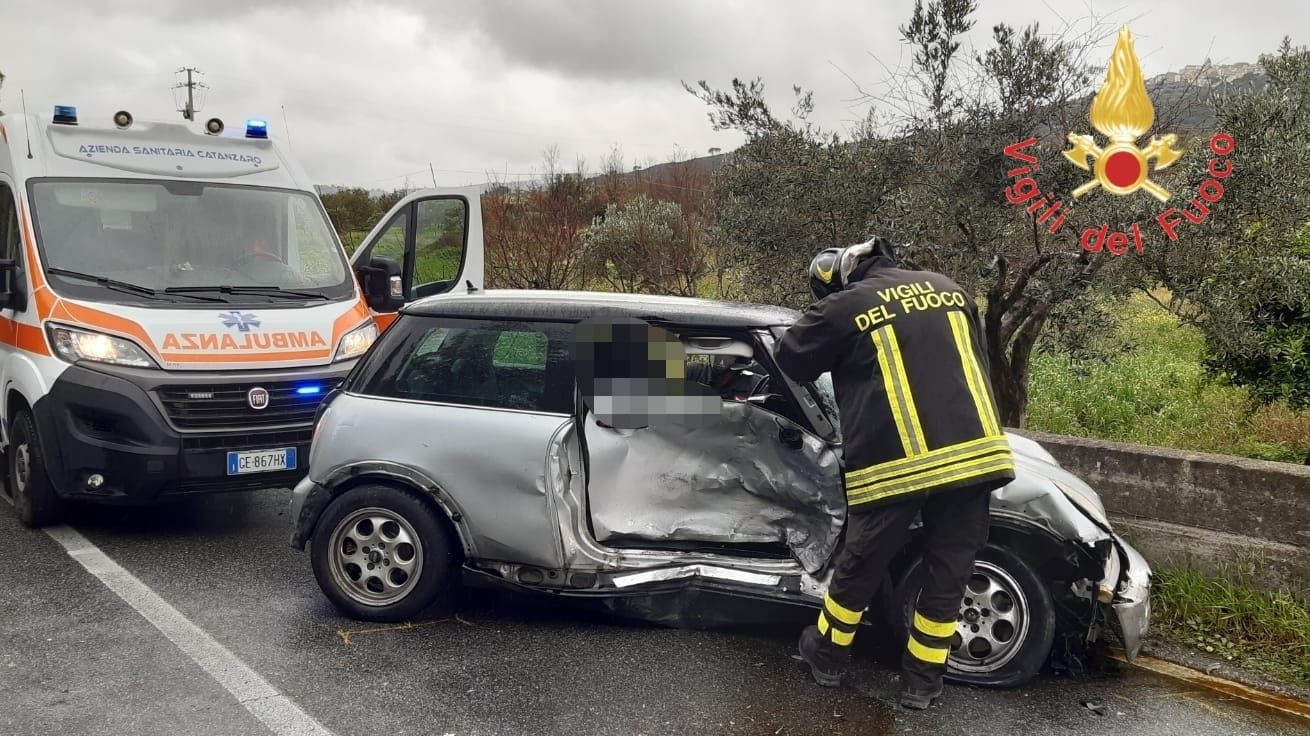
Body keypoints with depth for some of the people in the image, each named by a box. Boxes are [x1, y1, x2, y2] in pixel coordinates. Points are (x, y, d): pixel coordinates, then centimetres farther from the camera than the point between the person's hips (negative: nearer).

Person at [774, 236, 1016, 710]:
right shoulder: (949, 290, 17)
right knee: (948, 575, 15)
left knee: (860, 568, 15)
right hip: (975, 453, 4)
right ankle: (922, 681, 27)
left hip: (896, 463, -4)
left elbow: (790, 359, 15)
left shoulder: (844, 306, 1)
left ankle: (827, 656, 35)